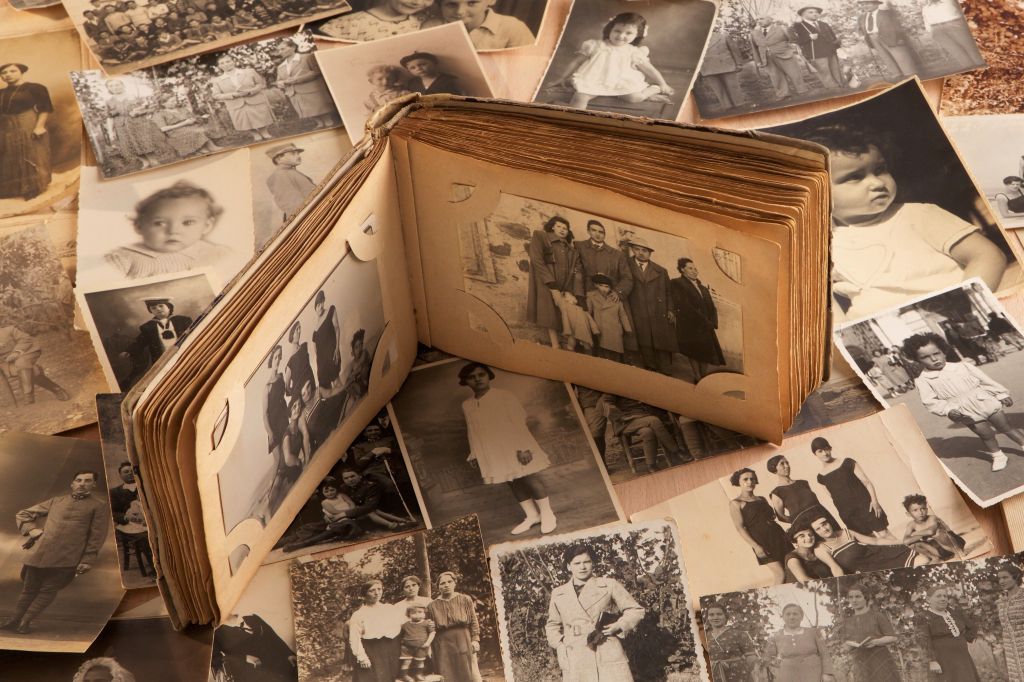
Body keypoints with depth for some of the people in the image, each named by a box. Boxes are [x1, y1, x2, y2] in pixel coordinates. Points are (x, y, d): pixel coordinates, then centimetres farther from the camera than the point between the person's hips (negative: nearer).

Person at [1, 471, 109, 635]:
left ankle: (25, 622, 5)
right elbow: (22, 514, 23)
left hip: (66, 558, -3)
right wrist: (31, 529, 5)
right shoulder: (56, 501, 17)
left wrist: (88, 560, -8)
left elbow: (97, 536, 0)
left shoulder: (98, 506, 6)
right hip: (41, 553, 3)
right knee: (29, 589, 8)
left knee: (48, 590, -3)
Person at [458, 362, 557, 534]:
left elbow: (522, 421, -10)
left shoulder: (505, 396, -7)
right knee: (513, 482, 8)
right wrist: (475, 454, 10)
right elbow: (472, 432, 15)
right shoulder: (467, 405, 7)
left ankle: (547, 515, 8)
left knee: (529, 478, -4)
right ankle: (531, 516, 17)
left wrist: (523, 447, -18)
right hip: (492, 453, 4)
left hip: (514, 447, -4)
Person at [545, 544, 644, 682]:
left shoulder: (609, 585, 6)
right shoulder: (558, 594, 13)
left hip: (608, 655, -2)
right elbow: (552, 625, 26)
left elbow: (635, 610, 10)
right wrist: (559, 644, 8)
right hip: (575, 663, 2)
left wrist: (617, 626, -5)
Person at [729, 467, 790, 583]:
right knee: (780, 575, -14)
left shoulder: (762, 499, 19)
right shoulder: (736, 503, 1)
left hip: (777, 536, 6)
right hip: (761, 540, -6)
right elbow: (740, 527, -7)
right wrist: (755, 546, -16)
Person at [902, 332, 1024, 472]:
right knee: (986, 435, 7)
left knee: (1006, 427, 11)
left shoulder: (962, 367, -3)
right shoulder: (924, 381, -9)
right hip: (968, 414, -1)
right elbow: (930, 402, -10)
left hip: (987, 403, 1)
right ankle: (997, 455, 29)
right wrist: (948, 410, -23)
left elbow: (984, 380, 5)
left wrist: (1001, 394, 8)